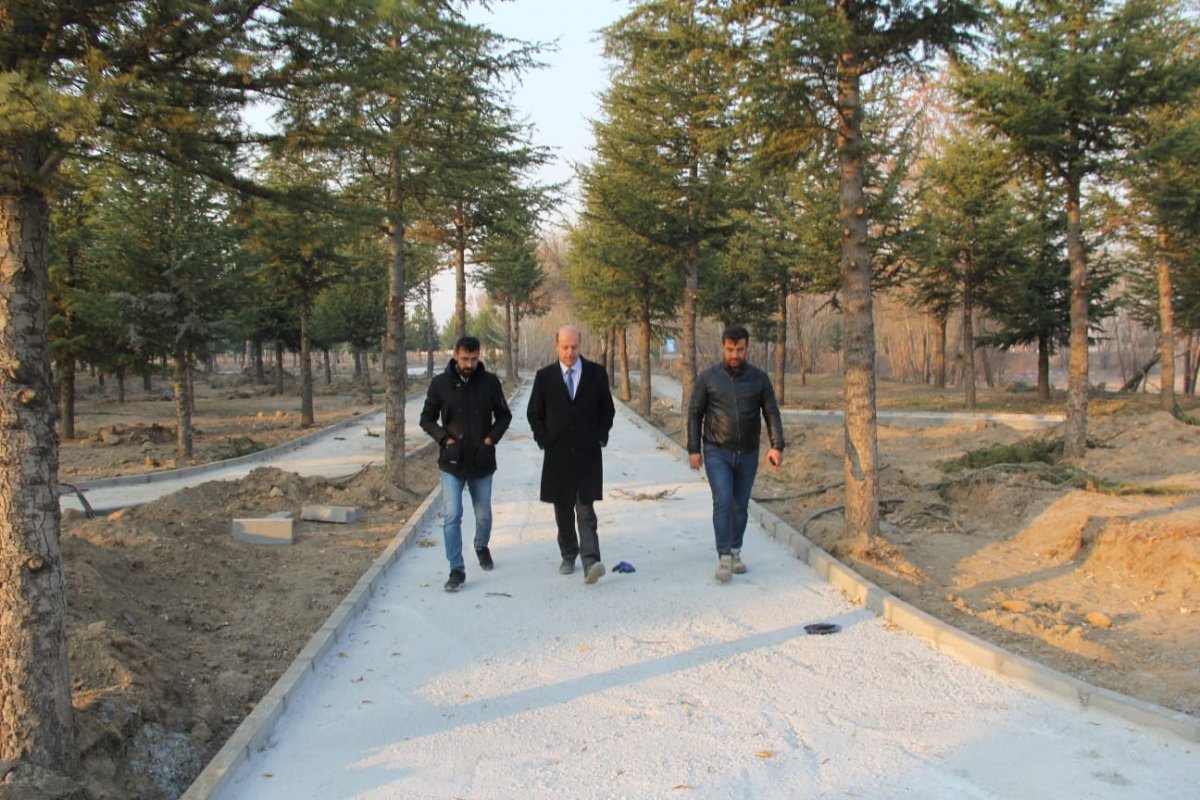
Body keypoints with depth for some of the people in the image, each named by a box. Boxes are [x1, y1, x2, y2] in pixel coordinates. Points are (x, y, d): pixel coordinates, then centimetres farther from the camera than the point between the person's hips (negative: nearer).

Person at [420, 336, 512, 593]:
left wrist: (490, 439, -7)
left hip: (482, 462, 1)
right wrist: (446, 439, -10)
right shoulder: (440, 383, -4)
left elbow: (504, 415, 8)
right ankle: (456, 570, 0)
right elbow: (427, 419, 4)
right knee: (451, 516, -9)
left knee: (484, 515, 14)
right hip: (452, 462, -1)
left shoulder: (489, 382, -2)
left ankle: (482, 547, 44)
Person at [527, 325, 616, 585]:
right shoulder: (544, 377, 2)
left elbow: (607, 410, 10)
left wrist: (600, 438, 1)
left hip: (588, 455, -1)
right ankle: (568, 556, 25)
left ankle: (590, 563, -16)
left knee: (585, 510, -9)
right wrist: (545, 441, 1)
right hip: (557, 455, 1)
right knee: (563, 510, 11)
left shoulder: (596, 373, 2)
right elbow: (535, 414, 10)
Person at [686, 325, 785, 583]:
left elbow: (771, 413, 3)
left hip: (748, 454, 2)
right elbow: (694, 414, 1)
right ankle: (724, 557, -11)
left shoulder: (759, 378, 1)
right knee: (723, 502, -14)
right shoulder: (708, 377, -3)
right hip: (717, 452, -2)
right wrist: (693, 449, -4)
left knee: (741, 505, 10)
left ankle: (735, 552, 24)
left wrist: (777, 446, -9)